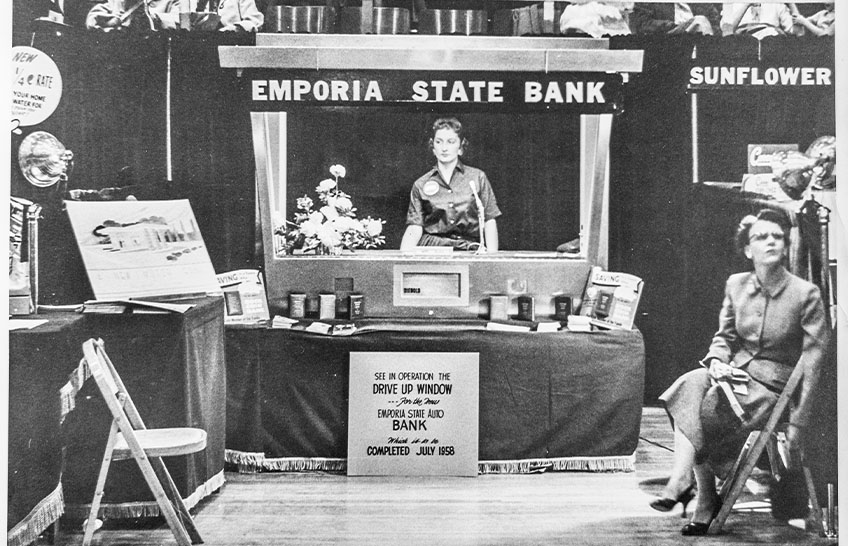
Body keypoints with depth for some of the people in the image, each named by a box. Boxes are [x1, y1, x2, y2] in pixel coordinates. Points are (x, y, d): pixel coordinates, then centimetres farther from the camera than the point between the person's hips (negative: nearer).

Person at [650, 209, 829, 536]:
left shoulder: (806, 294, -10)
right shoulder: (736, 285, 5)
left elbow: (812, 361, -10)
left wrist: (797, 422, -13)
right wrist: (716, 361, -9)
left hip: (773, 385, -5)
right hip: (736, 374, 5)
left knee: (697, 413, -24)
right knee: (688, 387, -26)